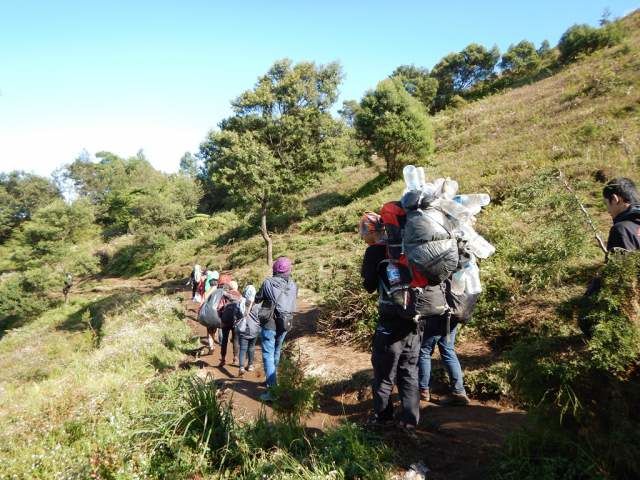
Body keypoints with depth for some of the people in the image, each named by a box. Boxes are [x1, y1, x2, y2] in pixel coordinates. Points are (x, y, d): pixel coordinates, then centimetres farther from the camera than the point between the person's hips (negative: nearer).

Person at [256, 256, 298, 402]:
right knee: (276, 352, 23)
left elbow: (257, 299, 0)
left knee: (268, 355, 0)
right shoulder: (293, 285, -3)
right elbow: (293, 302, 7)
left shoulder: (268, 282, -13)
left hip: (269, 323, -5)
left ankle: (272, 389, -7)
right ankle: (272, 380, 39)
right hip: (285, 324, 5)